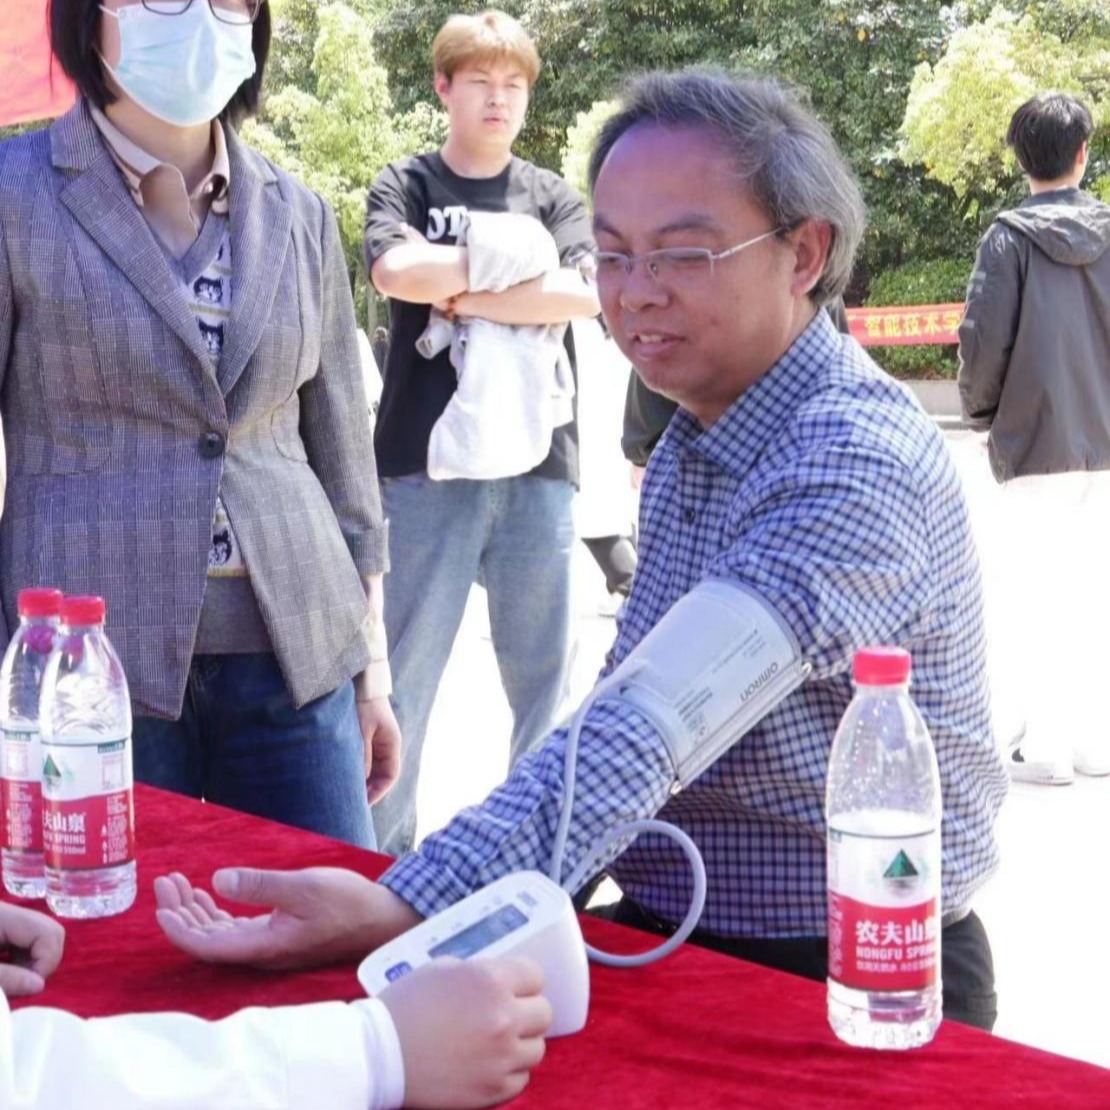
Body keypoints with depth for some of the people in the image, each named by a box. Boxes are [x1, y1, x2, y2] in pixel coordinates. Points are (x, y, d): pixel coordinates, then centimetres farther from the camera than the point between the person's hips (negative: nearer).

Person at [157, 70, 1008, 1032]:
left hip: (847, 985, -7)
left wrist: (404, 908, -39)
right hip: (673, 943, 8)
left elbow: (651, 732, -32)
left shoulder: (854, 465, -21)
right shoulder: (691, 438, 8)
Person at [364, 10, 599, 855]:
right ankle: (385, 858, 10)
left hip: (538, 468, 2)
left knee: (544, 680, 6)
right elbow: (395, 271, -13)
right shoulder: (406, 184, 7)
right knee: (405, 678, 1)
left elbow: (587, 292, -6)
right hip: (427, 465, -2)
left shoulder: (553, 196, 12)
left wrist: (466, 296, -9)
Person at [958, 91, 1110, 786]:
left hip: (1038, 443, -4)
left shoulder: (1011, 238, -8)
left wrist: (981, 412, 7)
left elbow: (984, 339, -10)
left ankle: (1047, 745, 2)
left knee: (1038, 592, 1)